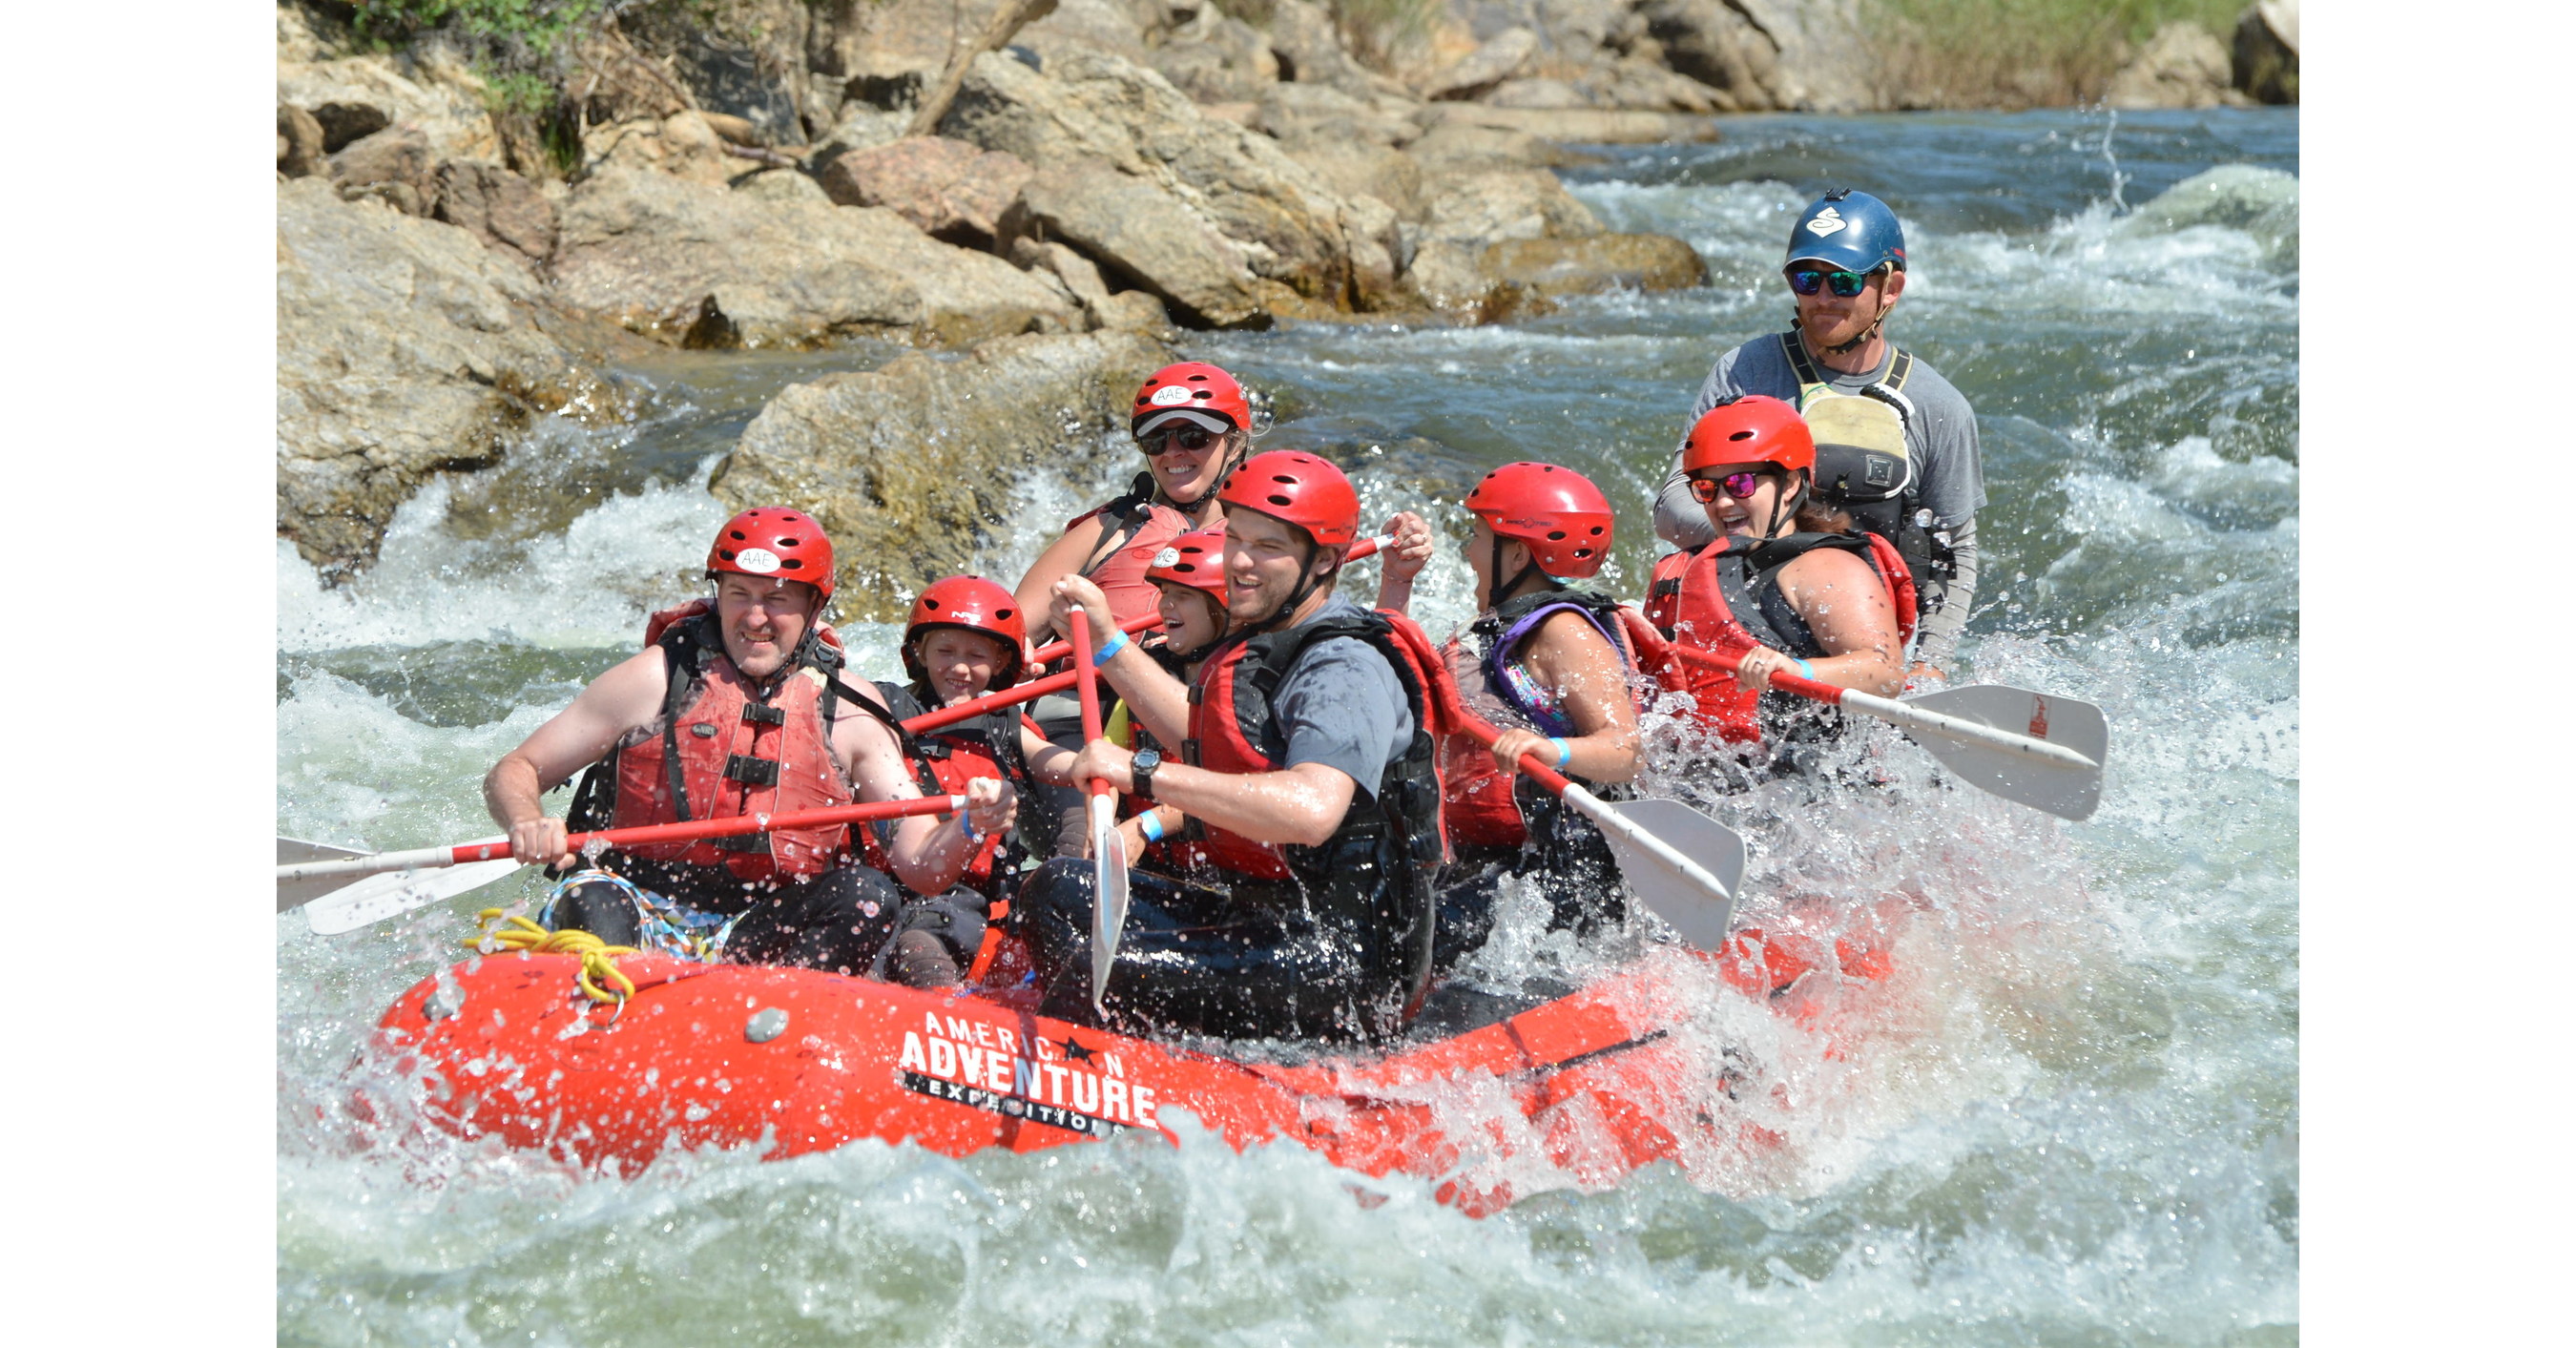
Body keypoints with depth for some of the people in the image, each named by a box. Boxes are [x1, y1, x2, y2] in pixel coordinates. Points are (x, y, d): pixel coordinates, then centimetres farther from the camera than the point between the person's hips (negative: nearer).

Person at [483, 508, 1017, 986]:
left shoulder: (848, 714, 6)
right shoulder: (657, 679, 2)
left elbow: (921, 869, 0)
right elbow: (513, 773, 3)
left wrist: (967, 830, -23)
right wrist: (527, 824, -21)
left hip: (763, 933, 2)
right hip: (642, 912, -2)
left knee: (869, 897, -24)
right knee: (593, 902, -33)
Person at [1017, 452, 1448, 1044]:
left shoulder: (1346, 672, -19)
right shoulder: (1266, 645, 13)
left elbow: (1313, 810, -38)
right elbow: (1204, 739, 35)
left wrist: (1143, 773, -37)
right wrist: (1105, 638, 32)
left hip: (1345, 969, -11)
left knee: (1101, 976, -24)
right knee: (1058, 890, 13)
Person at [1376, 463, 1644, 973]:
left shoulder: (1563, 631, -7)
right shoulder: (1497, 627, 23)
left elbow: (1626, 750, -18)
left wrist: (1553, 750, -37)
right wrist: (1397, 578, 27)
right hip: (1480, 865, 10)